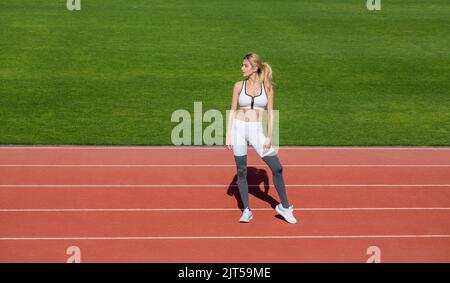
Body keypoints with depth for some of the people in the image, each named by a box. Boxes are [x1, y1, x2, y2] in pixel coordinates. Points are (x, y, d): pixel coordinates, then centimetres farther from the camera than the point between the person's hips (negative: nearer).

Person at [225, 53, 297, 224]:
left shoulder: (267, 86, 1)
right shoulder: (239, 86, 2)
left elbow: (270, 112, 1)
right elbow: (232, 110, 5)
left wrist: (269, 137, -5)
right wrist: (228, 136, 0)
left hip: (256, 131, 0)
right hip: (238, 128, 0)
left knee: (277, 168, -4)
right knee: (241, 171, 5)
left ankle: (284, 206, 12)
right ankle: (246, 210, 16)